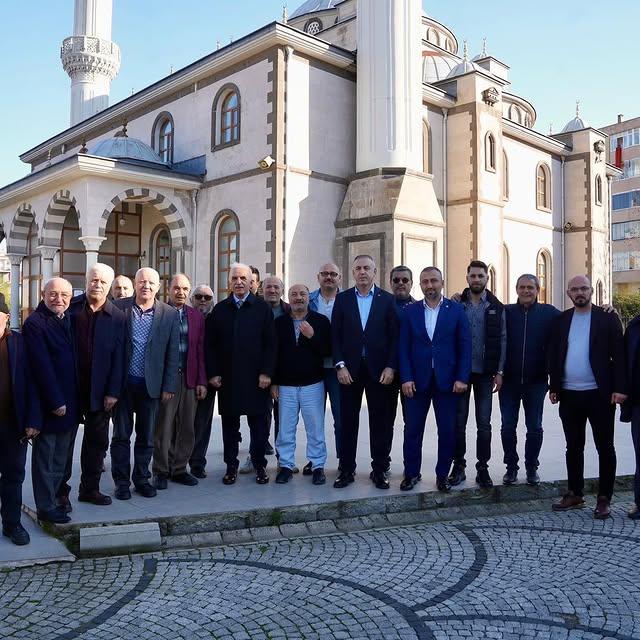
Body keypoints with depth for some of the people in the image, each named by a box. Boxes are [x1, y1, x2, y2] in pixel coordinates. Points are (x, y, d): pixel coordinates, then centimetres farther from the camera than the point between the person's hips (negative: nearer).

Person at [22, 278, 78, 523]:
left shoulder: (69, 320, 10)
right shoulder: (34, 323, -12)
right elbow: (42, 367, -16)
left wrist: (70, 402, 8)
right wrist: (55, 402, -17)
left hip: (68, 403, 7)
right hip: (48, 405, -7)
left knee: (60, 456, 15)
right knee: (45, 456, 5)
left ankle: (55, 498, 26)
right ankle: (46, 508, 14)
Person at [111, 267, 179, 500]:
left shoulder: (169, 314, 0)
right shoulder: (119, 308, -3)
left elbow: (173, 353, 1)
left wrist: (169, 386, -2)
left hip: (151, 384, 1)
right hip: (122, 382, -1)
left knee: (146, 436, 11)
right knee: (121, 434, 8)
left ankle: (141, 478, 26)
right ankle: (121, 481, 21)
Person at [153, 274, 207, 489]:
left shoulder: (196, 316, 10)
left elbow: (200, 350, 10)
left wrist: (202, 381, 5)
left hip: (189, 379, 4)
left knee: (186, 428, 8)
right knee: (163, 427, 3)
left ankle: (179, 469, 20)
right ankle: (161, 470, 16)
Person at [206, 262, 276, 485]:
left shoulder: (262, 308, 2)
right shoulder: (220, 309, 8)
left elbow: (270, 343, -2)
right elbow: (210, 344, 7)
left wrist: (266, 372, -8)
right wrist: (213, 373, -1)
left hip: (256, 377, -2)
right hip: (227, 378, 2)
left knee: (258, 423, 5)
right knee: (229, 425, 9)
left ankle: (260, 465, 17)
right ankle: (231, 465, 20)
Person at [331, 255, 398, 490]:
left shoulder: (387, 300, 4)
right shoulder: (342, 299, 6)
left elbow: (394, 336, 1)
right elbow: (335, 335, 3)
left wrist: (390, 367, -7)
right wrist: (340, 366, -6)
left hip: (379, 370, 0)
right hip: (349, 370, 1)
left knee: (381, 421, 5)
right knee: (348, 420, 6)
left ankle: (380, 469, 17)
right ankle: (346, 469, 16)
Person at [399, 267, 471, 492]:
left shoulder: (456, 310, 2)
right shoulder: (410, 311, 5)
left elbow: (464, 346, 0)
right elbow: (403, 347, 2)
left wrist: (462, 378, -7)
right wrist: (406, 378, -6)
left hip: (447, 380, 0)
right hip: (417, 380, 1)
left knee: (447, 431, 5)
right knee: (412, 430, 6)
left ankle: (442, 474, 21)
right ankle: (411, 473, 22)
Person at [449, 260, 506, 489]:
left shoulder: (496, 307, 3)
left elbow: (502, 340, 2)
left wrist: (499, 371, -4)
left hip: (486, 373, 0)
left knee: (484, 424, 5)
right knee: (459, 422, 5)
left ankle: (482, 468, 15)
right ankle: (458, 466, 17)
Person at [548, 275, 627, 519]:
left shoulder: (607, 318, -1)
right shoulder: (561, 320, 9)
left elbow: (619, 354, -5)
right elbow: (553, 355, 10)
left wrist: (619, 388, -13)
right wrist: (553, 387, 5)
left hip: (600, 394, -3)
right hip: (569, 395, 4)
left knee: (605, 447, 5)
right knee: (573, 447, 12)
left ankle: (604, 499, 14)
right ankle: (575, 494, 23)